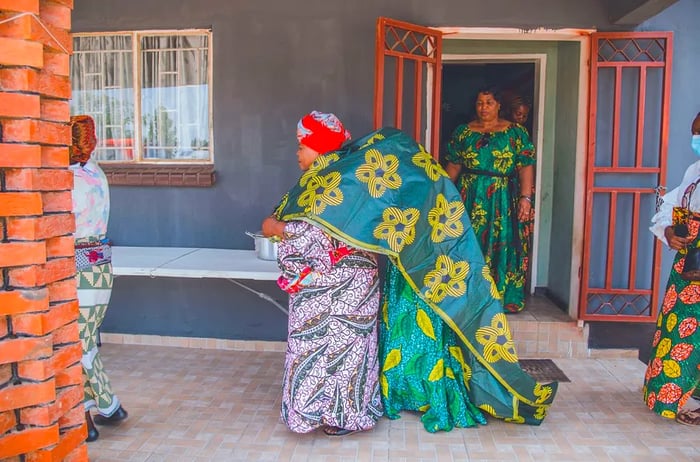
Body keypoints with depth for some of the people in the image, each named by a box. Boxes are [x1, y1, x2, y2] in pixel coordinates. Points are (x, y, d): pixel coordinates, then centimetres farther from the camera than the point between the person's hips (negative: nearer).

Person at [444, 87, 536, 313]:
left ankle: (506, 298, 10)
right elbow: (453, 166, 10)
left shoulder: (515, 132, 3)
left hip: (503, 200, -2)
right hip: (469, 198, 2)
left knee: (503, 245, 0)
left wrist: (525, 197, -14)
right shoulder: (463, 132, 10)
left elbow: (526, 167, -4)